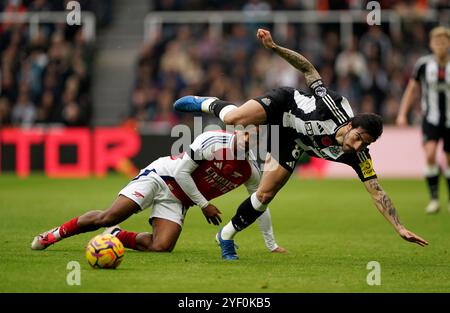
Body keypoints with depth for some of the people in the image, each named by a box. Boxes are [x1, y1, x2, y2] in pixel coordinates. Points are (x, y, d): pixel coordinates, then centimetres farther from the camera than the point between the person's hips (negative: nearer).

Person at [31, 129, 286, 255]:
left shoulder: (251, 171, -1)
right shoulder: (214, 140, -20)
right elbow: (181, 172, -17)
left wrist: (272, 245, 16)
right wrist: (204, 205, -13)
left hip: (177, 201, 5)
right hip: (162, 176, -5)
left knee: (160, 247, -20)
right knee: (108, 217, -17)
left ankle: (118, 236, 8)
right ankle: (55, 234, 2)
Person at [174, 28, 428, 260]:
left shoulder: (357, 157, -27)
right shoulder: (335, 105, -35)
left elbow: (377, 192, -24)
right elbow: (308, 68, -25)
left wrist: (400, 228, -30)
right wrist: (275, 47, -32)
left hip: (290, 142, 3)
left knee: (265, 195, -10)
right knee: (235, 119, -31)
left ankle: (227, 236, 16)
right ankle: (208, 104, 9)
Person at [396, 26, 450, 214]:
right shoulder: (423, 64, -4)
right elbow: (412, 90, 7)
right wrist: (402, 114, 1)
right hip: (431, 119, 0)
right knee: (430, 154, -21)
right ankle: (434, 198, -9)